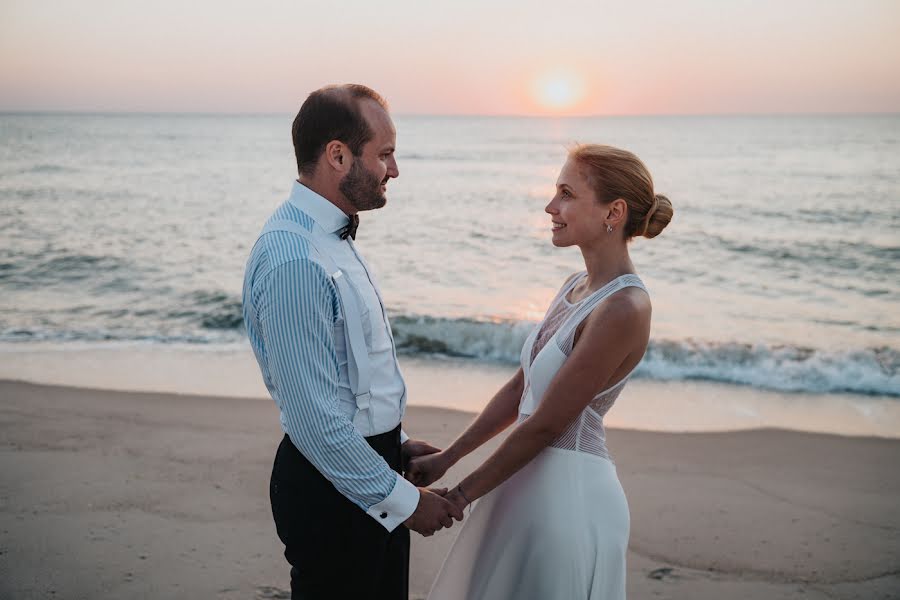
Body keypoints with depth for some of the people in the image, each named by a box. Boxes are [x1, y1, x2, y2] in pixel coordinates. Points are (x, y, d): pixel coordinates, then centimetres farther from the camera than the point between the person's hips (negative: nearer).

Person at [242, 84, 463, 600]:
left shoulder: (331, 237, 6)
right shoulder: (295, 262, -26)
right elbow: (315, 417, -27)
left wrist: (394, 442, 16)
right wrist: (402, 499, -18)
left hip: (371, 463, 10)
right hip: (334, 485, -10)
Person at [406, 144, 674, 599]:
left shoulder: (623, 309, -21)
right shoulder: (577, 287, 7)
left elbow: (545, 424, -19)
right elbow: (520, 387, 11)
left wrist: (459, 496, -11)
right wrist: (445, 459, 10)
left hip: (570, 492, -8)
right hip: (532, 484, 8)